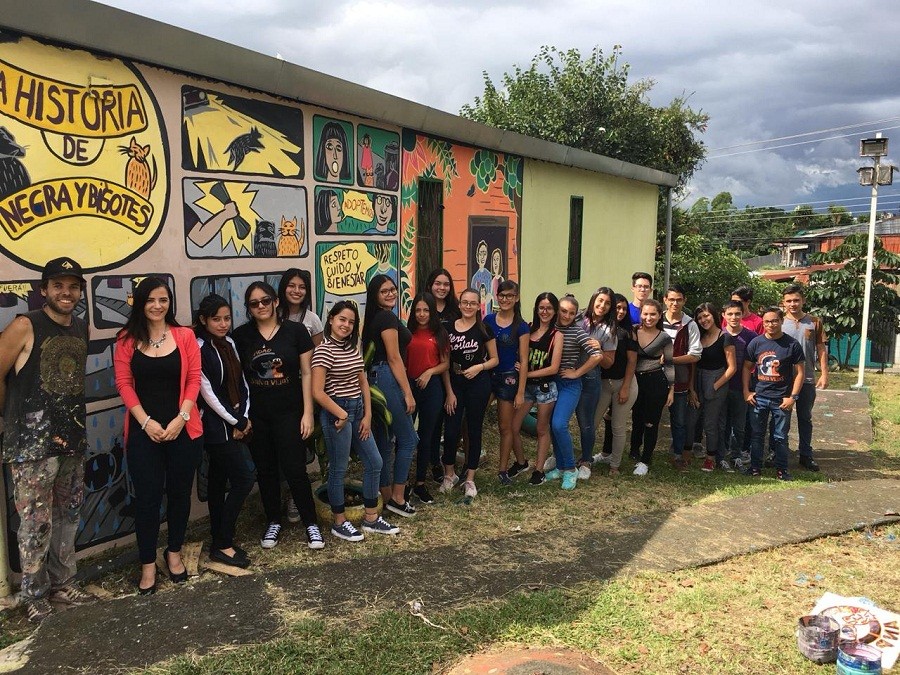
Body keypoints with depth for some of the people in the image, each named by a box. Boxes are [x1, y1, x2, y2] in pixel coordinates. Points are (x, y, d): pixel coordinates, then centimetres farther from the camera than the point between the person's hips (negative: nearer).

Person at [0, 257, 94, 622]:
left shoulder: (83, 329, 9)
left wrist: (71, 420, 11)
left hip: (73, 441, 6)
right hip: (33, 444, -6)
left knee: (67, 519, 15)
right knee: (36, 524, 1)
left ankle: (62, 584, 30)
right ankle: (35, 596, 17)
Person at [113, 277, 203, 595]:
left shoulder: (185, 336, 2)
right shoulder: (127, 340, 1)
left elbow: (194, 380, -1)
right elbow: (123, 383, -3)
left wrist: (181, 418, -11)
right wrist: (146, 421, -12)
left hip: (183, 430, 1)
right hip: (144, 431, -1)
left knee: (179, 492, 11)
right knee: (147, 496, 4)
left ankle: (174, 552, 32)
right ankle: (148, 564, 19)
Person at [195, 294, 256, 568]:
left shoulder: (228, 344, 10)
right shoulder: (199, 348, -13)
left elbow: (241, 383, 10)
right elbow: (208, 393, -15)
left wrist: (244, 417, -2)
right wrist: (236, 422, -10)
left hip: (232, 423, 8)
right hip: (216, 425, -8)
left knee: (219, 480, 13)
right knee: (245, 477, -9)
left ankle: (220, 542, 22)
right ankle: (223, 544, 2)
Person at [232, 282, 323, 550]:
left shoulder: (296, 331, -3)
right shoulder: (241, 336, 1)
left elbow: (306, 373, -2)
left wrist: (308, 412, -6)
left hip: (289, 413, -2)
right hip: (256, 415, 2)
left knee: (294, 469, -2)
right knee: (266, 470, 13)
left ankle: (310, 523, 15)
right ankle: (273, 522, 30)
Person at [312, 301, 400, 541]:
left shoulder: (353, 348, 9)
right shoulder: (324, 350, -14)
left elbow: (363, 383, 11)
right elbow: (317, 392, -19)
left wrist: (367, 415, 4)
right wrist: (341, 415, -14)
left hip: (358, 410, 8)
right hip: (336, 413, -8)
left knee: (374, 462, 11)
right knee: (338, 469, 4)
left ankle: (371, 518, 25)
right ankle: (339, 523, 21)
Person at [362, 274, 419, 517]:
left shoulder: (376, 318, 16)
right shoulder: (388, 318, -12)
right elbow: (394, 358, -16)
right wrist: (408, 393, -15)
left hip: (376, 379, 10)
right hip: (389, 380, -10)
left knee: (384, 442, 12)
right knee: (408, 440, -1)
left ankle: (386, 497, 20)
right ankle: (397, 498, 4)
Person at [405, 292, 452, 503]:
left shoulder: (439, 334, 4)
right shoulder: (407, 333, 5)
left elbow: (445, 363, 5)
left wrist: (430, 372, -12)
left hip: (432, 386, 0)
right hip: (409, 386, 0)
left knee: (426, 435, 6)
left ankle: (420, 483, 16)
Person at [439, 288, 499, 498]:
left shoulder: (484, 329, -2)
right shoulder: (449, 328, 2)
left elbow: (494, 359, 4)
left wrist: (480, 366, -15)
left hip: (478, 384, -1)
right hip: (454, 383, 1)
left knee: (474, 430, 7)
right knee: (451, 430, -1)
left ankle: (470, 479, 19)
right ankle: (449, 474, 21)